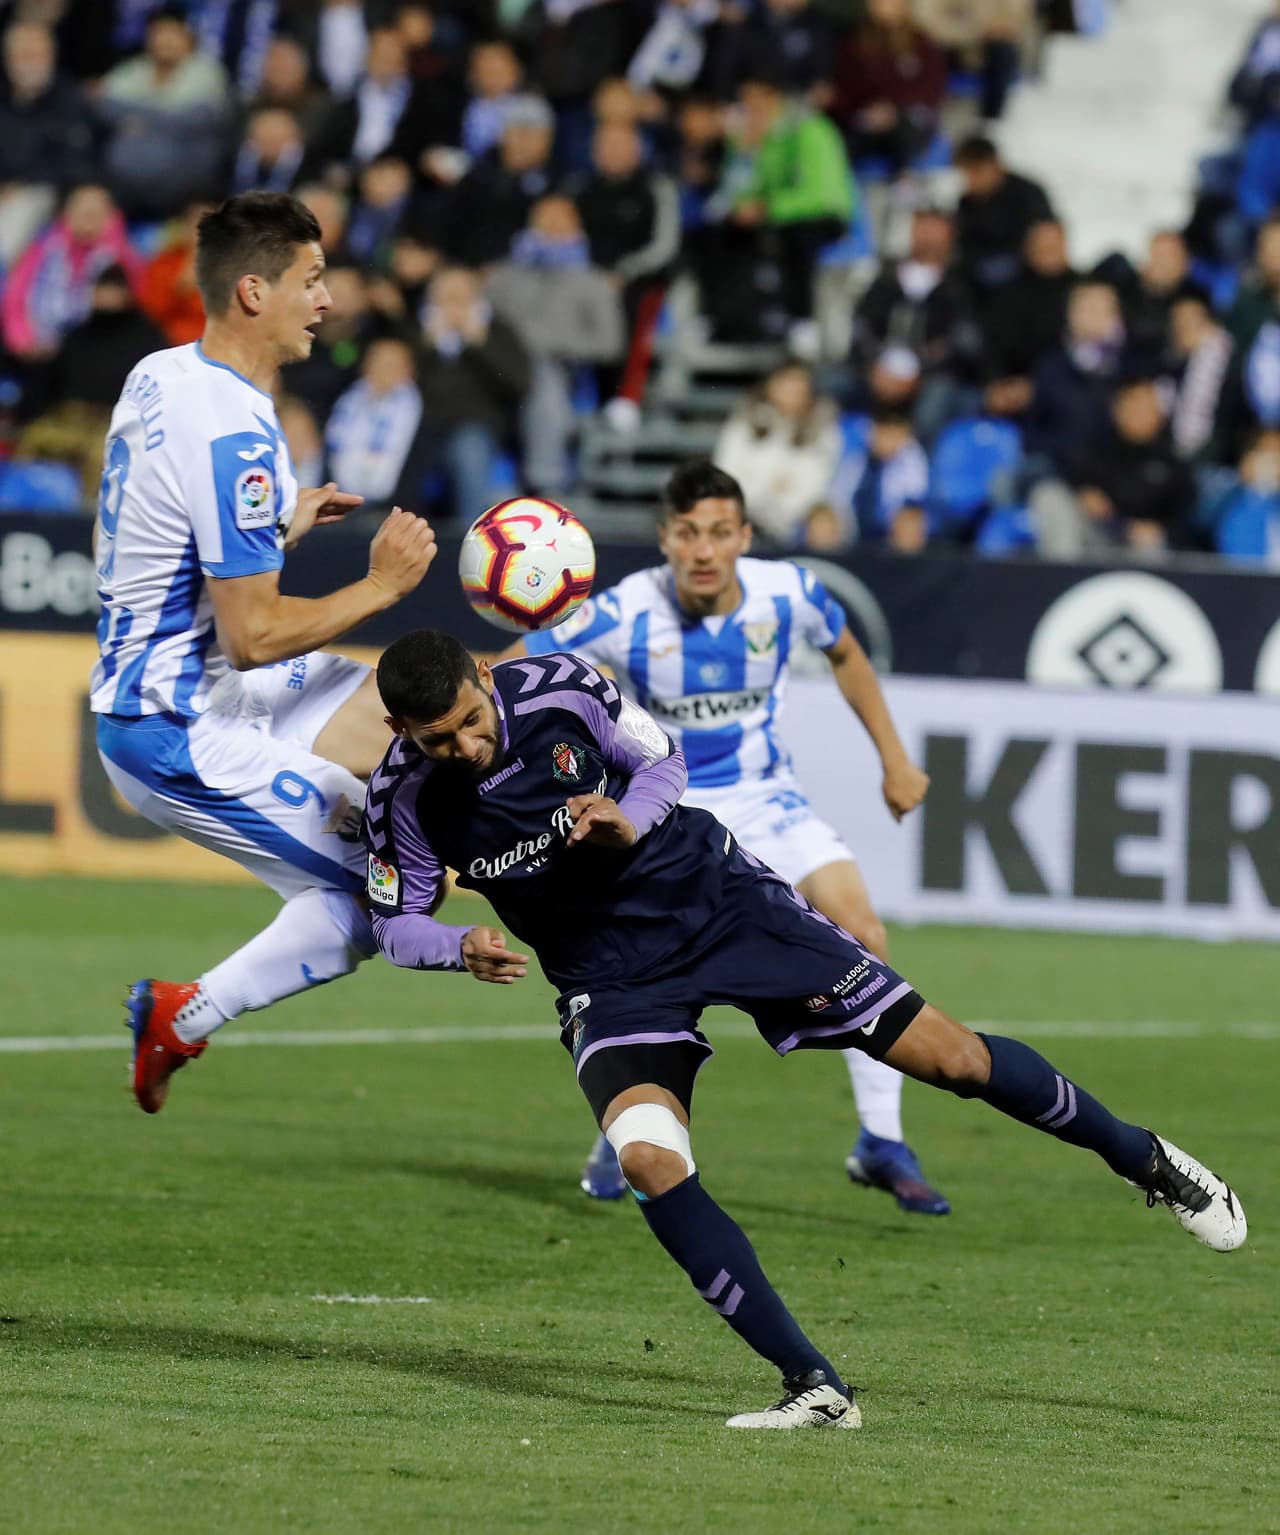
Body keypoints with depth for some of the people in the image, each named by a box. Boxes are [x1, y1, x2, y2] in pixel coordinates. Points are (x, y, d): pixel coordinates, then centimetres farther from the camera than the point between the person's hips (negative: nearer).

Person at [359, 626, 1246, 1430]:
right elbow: (396, 923, -2)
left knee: (948, 1056, -3)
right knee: (648, 1159, -27)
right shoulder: (406, 799, -16)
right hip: (614, 981, 1)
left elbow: (661, 758, 0)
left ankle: (1141, 1158, 23)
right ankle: (815, 1389, -20)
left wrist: (626, 824, -21)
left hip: (711, 892, -1)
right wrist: (463, 949, -24)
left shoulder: (560, 687, -18)